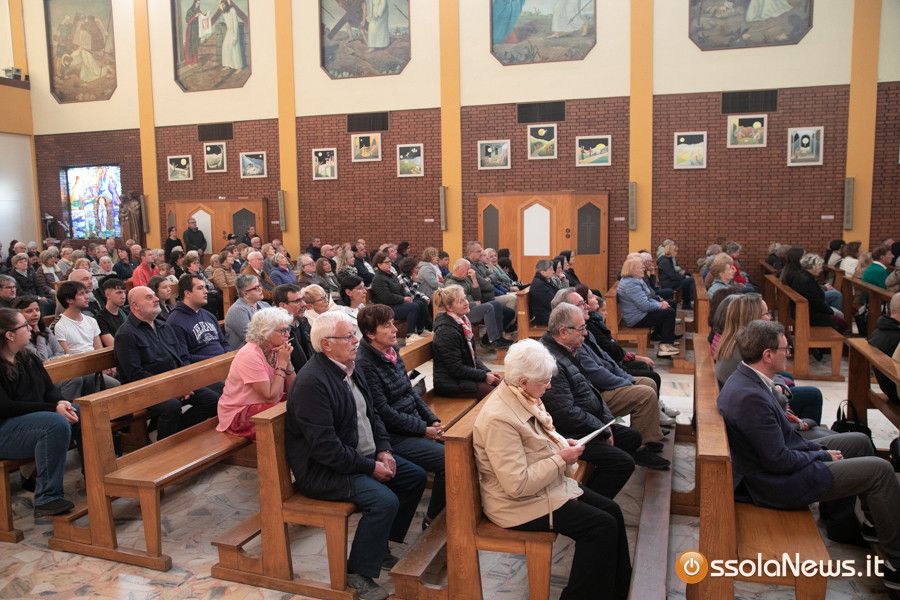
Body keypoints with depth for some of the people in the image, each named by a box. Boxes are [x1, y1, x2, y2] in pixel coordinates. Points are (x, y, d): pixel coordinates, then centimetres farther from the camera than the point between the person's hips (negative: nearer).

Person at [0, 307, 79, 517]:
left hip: (36, 419, 8)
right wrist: (53, 408, -24)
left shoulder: (29, 359, 13)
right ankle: (46, 499, -29)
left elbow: (49, 389, 13)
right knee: (56, 423, -34)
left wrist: (61, 402, -11)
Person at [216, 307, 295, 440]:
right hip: (239, 413, -8)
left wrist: (287, 361, -15)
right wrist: (282, 362, -22)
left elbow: (292, 389, -2)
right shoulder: (250, 355, -23)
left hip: (264, 404, 8)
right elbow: (271, 397, -26)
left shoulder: (275, 350, -1)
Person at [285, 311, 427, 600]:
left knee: (416, 477, 7)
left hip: (365, 455, 10)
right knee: (385, 500, -26)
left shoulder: (351, 367, 5)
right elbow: (325, 446, -27)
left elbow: (371, 414, 15)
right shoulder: (311, 381, -25)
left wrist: (383, 450, -1)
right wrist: (371, 467, -21)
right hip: (322, 469, -10)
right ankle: (357, 573, -5)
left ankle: (380, 547, 21)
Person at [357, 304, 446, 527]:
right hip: (393, 436, -8)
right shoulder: (365, 363, -18)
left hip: (415, 423, 8)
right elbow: (383, 412, -19)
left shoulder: (392, 352, 8)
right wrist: (423, 430, -15)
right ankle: (433, 519, 1)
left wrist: (433, 420, 3)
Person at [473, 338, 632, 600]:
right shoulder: (499, 419, -29)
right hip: (520, 503, -10)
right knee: (602, 527, -12)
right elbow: (517, 485, -29)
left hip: (551, 483, 10)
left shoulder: (524, 397, 0)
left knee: (612, 510, 5)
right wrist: (561, 458, -22)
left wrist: (562, 443, 1)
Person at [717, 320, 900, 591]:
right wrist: (823, 455, -10)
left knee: (860, 441, 20)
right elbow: (780, 461, -26)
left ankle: (874, 521, 39)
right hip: (778, 483, -10)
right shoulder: (750, 397, -32)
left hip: (779, 456, 10)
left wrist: (818, 448, 3)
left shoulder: (746, 378, 0)